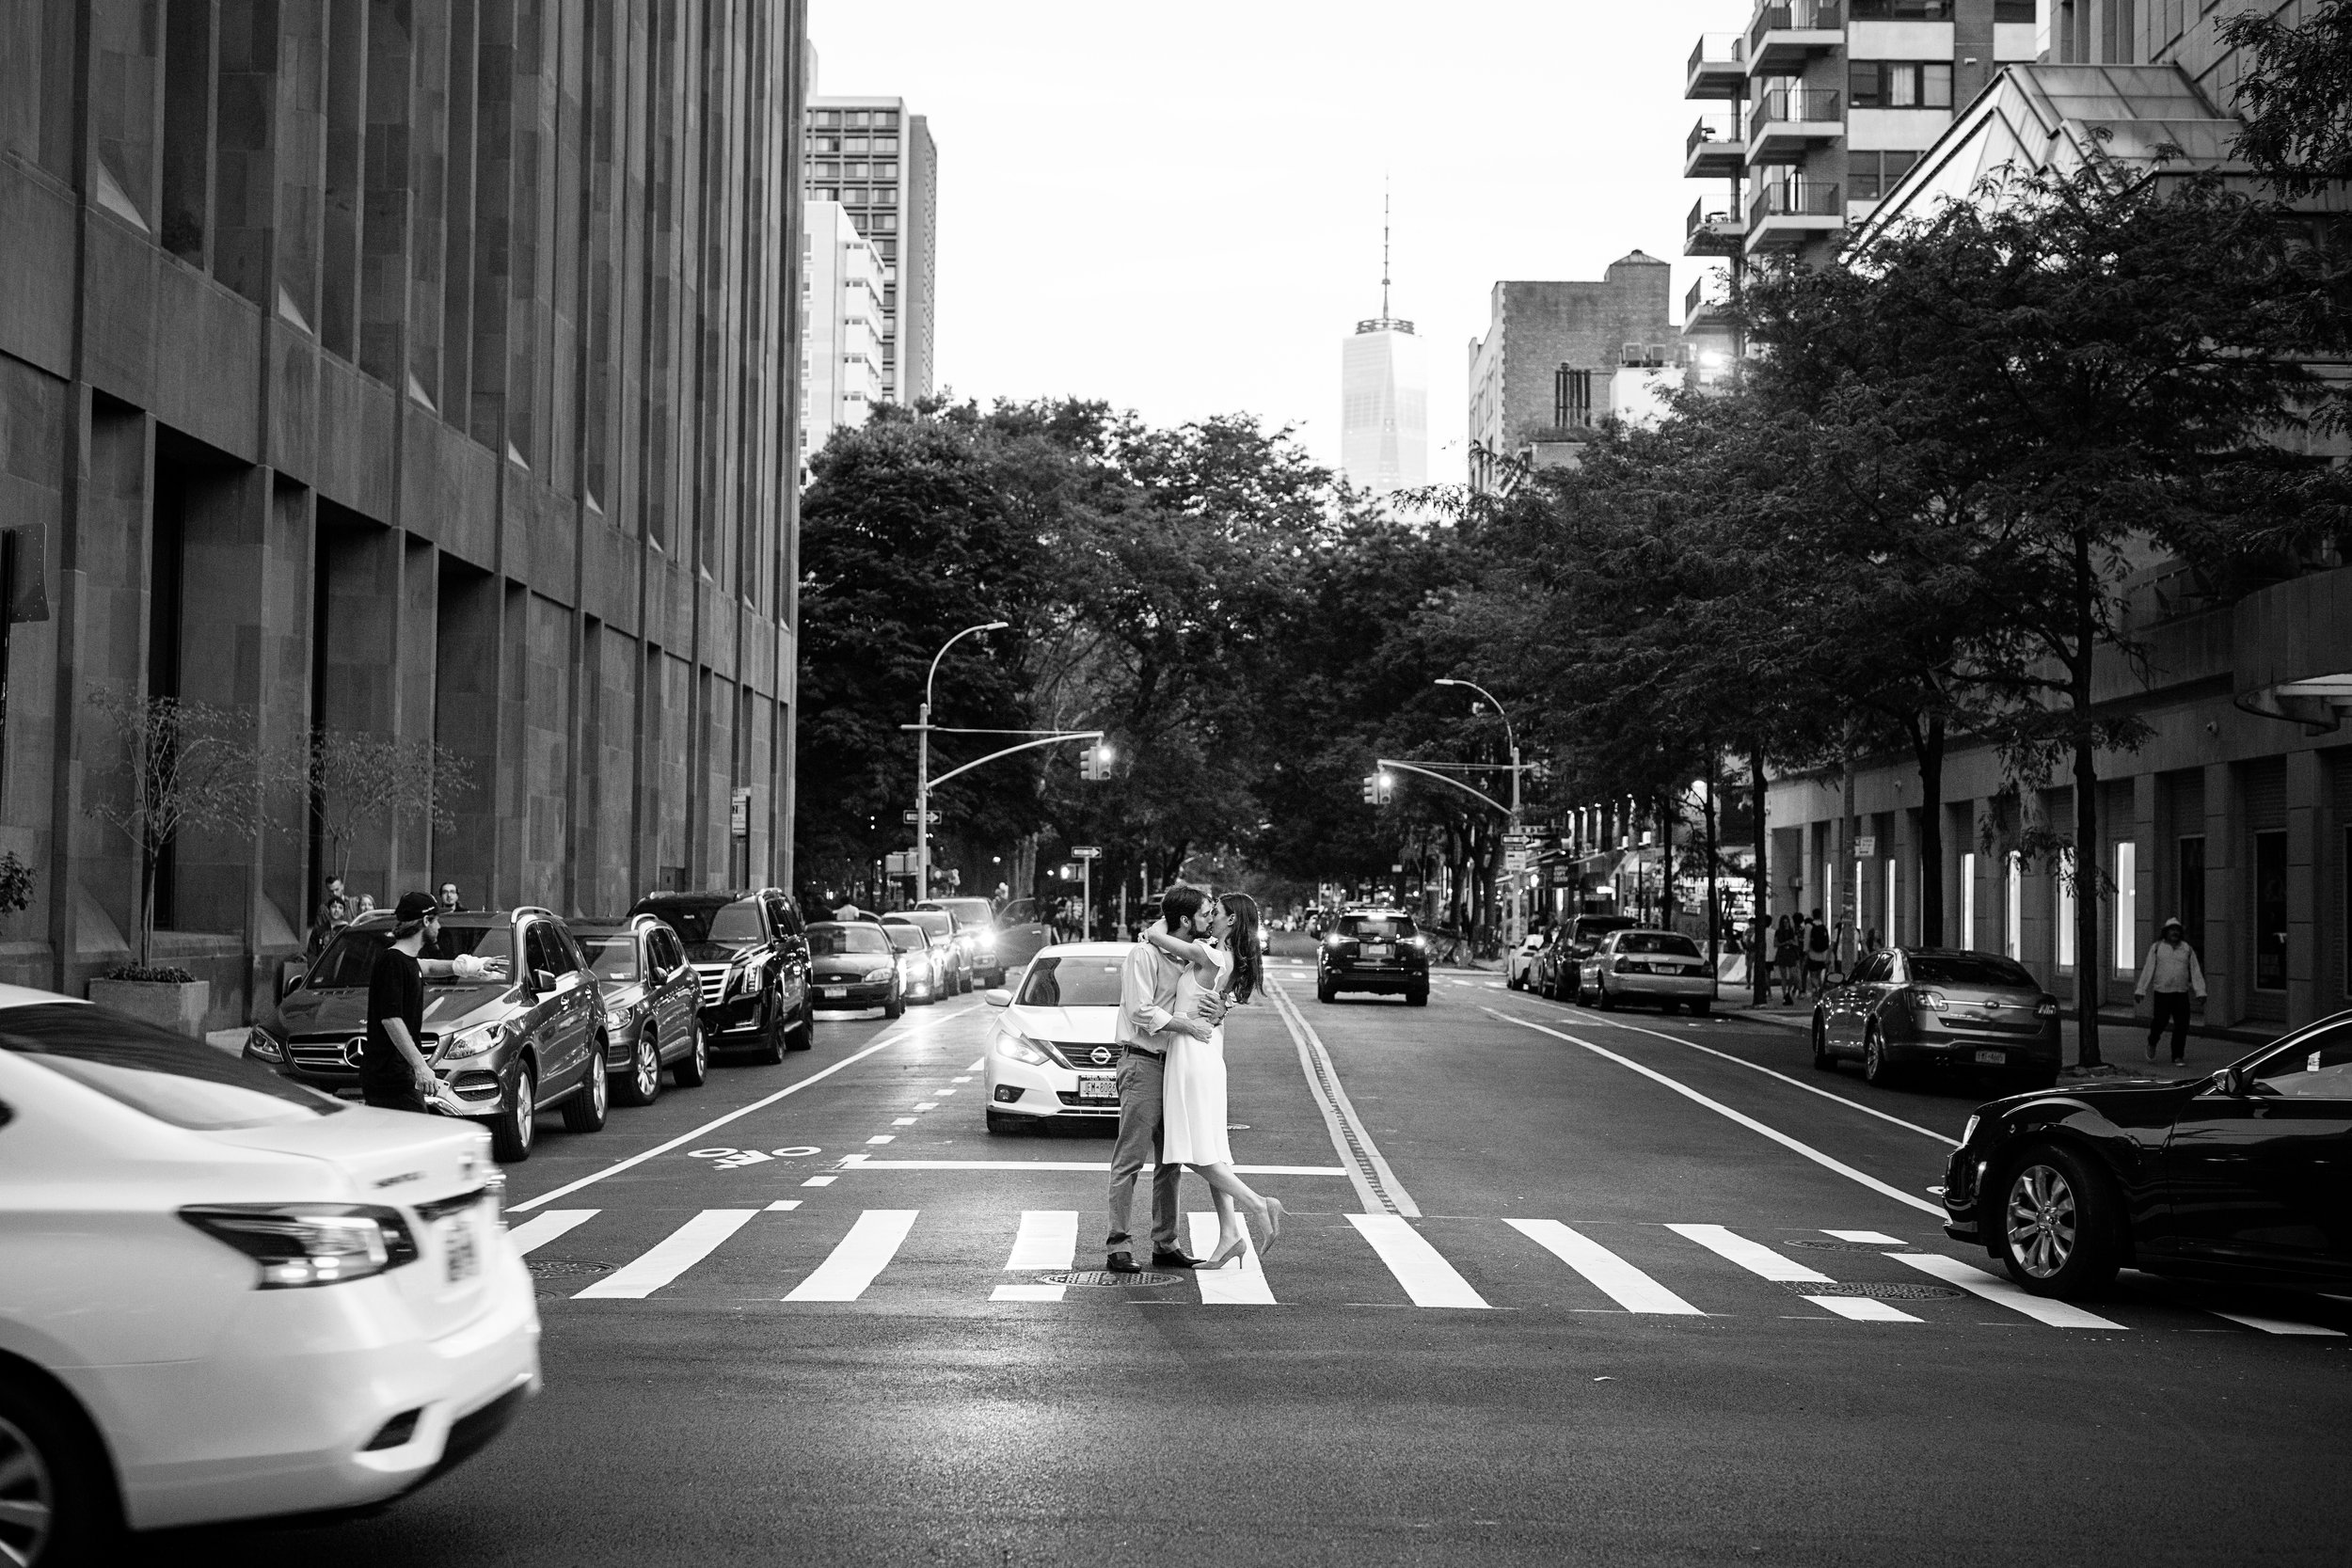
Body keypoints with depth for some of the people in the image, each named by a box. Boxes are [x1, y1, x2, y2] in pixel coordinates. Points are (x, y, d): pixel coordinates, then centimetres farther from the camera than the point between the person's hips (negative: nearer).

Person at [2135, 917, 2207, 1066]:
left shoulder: (2187, 949, 9)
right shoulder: (2156, 948, 4)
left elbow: (2195, 971, 6)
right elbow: (2148, 970, 2)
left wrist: (2200, 992, -3)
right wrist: (2141, 990, -3)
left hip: (2181, 993, 2)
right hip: (2162, 992, -2)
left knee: (2182, 1026, -3)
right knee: (2160, 1021, -4)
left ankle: (2177, 1057, 6)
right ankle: (2152, 1044, 27)